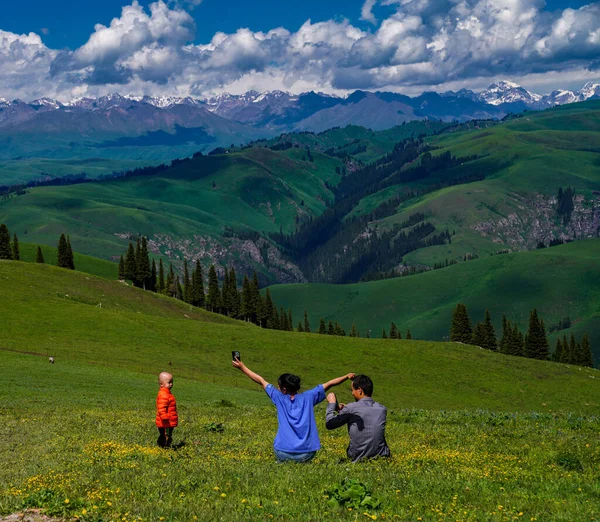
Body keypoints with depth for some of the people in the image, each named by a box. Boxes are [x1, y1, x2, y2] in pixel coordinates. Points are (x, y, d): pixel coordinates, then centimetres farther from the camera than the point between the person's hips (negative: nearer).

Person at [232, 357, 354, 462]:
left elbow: (261, 381, 14)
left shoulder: (279, 398, 3)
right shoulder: (308, 397, 3)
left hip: (283, 453, 0)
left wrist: (242, 368, 23)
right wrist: (347, 377, 19)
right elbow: (329, 384, 11)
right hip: (307, 454, 1)